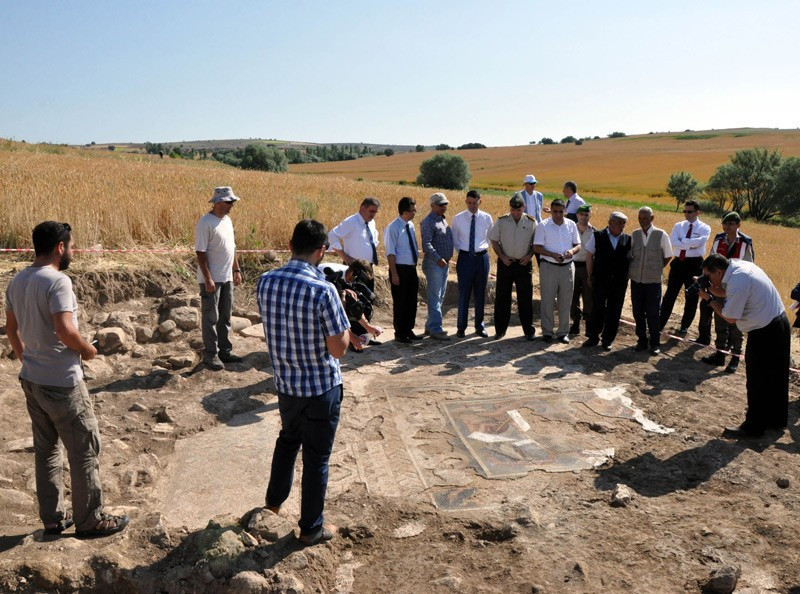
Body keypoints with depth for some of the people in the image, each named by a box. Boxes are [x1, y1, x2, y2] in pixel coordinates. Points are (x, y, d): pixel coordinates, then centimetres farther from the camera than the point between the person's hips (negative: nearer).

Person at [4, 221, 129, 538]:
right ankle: (90, 520, 16)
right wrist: (88, 351, -10)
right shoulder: (58, 281, -21)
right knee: (84, 450, 5)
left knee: (45, 449, 18)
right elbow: (66, 332, -28)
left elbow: (11, 328, 15)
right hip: (61, 383, -9)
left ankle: (52, 518, 29)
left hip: (31, 380, 9)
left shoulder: (16, 281, 6)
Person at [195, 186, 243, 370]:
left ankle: (225, 351, 25)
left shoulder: (227, 220, 10)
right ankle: (210, 355, 10)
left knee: (225, 316, 15)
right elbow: (200, 253, -18)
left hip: (227, 278, 8)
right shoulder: (205, 223, -15)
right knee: (211, 318, 1)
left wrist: (236, 270, 16)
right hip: (212, 279, -8)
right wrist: (208, 279, -21)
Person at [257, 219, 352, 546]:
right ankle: (311, 528, 27)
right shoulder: (324, 291, -24)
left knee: (287, 440, 30)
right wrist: (343, 318, -3)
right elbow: (338, 349, -21)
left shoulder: (265, 282, -7)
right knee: (316, 458, 11)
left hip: (285, 384, 6)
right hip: (321, 388, -5)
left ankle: (275, 498, 49)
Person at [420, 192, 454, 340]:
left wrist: (448, 259, 17)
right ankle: (435, 329, -4)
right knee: (435, 297, -7)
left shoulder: (443, 220, 17)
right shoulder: (428, 222, -11)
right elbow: (426, 244, -20)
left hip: (444, 263, 9)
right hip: (434, 263, -9)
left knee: (440, 296, 12)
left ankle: (430, 325, 21)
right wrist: (438, 259, -27)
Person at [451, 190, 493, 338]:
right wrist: (462, 251, 3)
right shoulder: (458, 218, -2)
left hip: (482, 257, 2)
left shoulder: (487, 218, 1)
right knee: (464, 293, 1)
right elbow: (454, 239, 10)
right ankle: (461, 327, 14)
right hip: (465, 258, -1)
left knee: (480, 294, 9)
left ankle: (479, 326, 21)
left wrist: (483, 248, 9)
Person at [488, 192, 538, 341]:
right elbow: (494, 240, 4)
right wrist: (502, 257, -6)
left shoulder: (531, 222, 1)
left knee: (525, 298, 2)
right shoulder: (501, 221, 0)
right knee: (502, 297, 4)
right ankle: (500, 329, 15)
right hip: (505, 263, 0)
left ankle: (529, 330, 12)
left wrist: (529, 256, -7)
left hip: (524, 264, 0)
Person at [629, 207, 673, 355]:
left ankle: (655, 343, 13)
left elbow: (668, 256, 5)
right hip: (636, 280, 3)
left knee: (652, 313, 1)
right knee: (638, 312, 8)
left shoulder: (661, 235, -5)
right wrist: (631, 270, 2)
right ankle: (642, 340, 22)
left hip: (653, 281, -3)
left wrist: (655, 269, 4)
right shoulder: (634, 234, 2)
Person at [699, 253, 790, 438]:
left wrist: (708, 298, -12)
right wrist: (710, 289, -2)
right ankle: (777, 419, 37)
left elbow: (729, 317, -19)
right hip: (780, 323, 10)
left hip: (764, 334, -10)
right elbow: (727, 293, 13)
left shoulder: (737, 282, -26)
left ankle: (753, 427, 14)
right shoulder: (740, 265, 2)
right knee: (776, 377, 21)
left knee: (757, 381, 2)